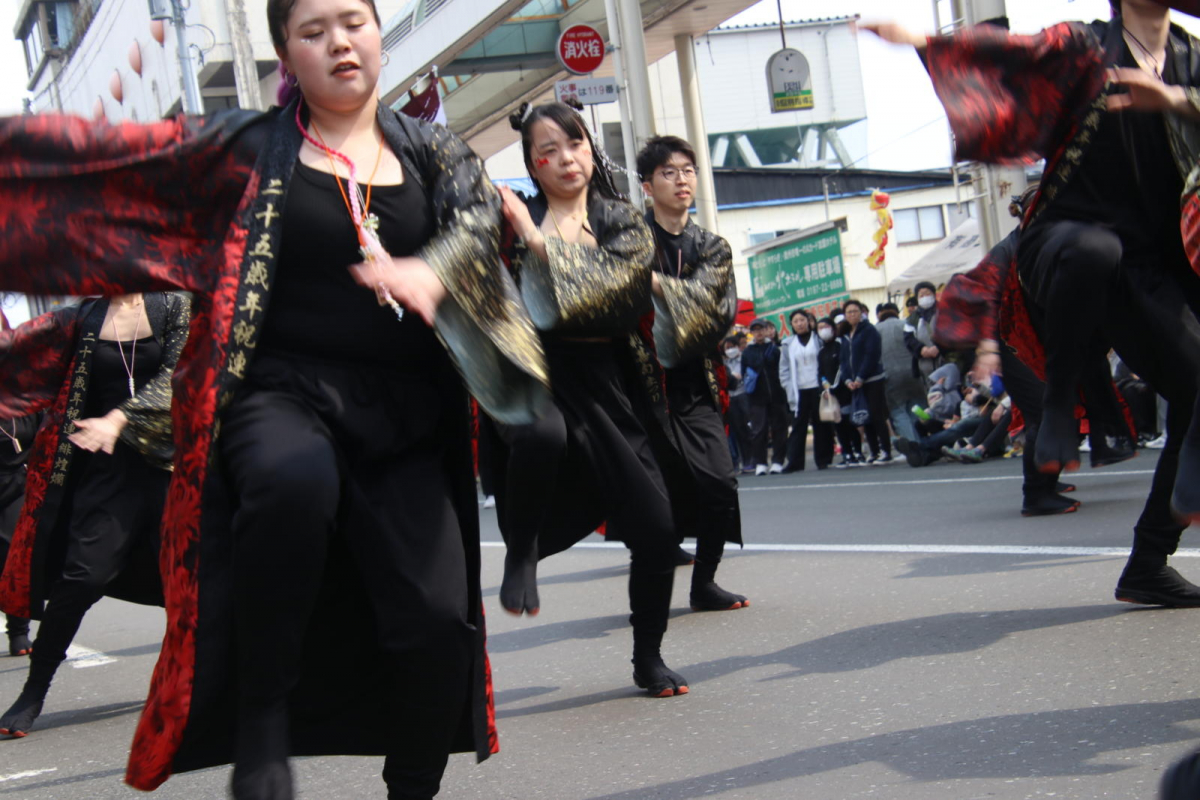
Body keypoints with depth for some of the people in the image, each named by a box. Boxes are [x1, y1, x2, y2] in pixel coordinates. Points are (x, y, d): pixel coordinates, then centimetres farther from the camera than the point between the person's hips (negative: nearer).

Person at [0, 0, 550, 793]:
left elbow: (478, 215, -6)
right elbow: (98, 151, 4)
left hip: (404, 416, 3)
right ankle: (261, 720, -22)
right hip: (282, 395, -2)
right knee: (296, 477, -38)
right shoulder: (249, 149, 8)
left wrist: (431, 270, -28)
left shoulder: (433, 152, 13)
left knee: (436, 621, -12)